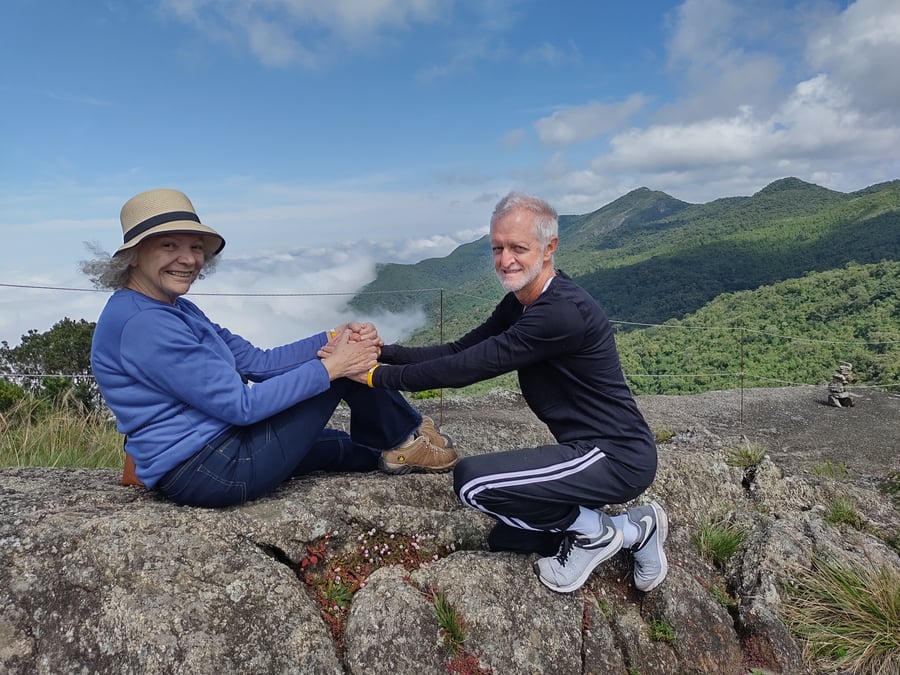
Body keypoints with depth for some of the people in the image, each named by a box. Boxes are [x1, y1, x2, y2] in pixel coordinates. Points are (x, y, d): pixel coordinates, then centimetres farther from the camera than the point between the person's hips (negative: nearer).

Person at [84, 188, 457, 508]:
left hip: (213, 455, 10)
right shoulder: (141, 324, -20)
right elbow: (240, 405, -23)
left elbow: (257, 362, 6)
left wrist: (332, 340, -7)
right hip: (210, 471, -10)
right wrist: (328, 366, -18)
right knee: (341, 370, -5)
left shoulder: (176, 309, 11)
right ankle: (408, 440, 16)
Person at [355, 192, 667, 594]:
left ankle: (595, 531, 0)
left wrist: (378, 375, -19)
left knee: (472, 479, -22)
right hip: (590, 452, 10)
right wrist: (381, 352, -8)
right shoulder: (517, 305, 6)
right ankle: (631, 529, 17)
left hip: (616, 457, -10)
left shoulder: (561, 312, -26)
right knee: (504, 539, 16)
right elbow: (459, 351, 4)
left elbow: (470, 368, -26)